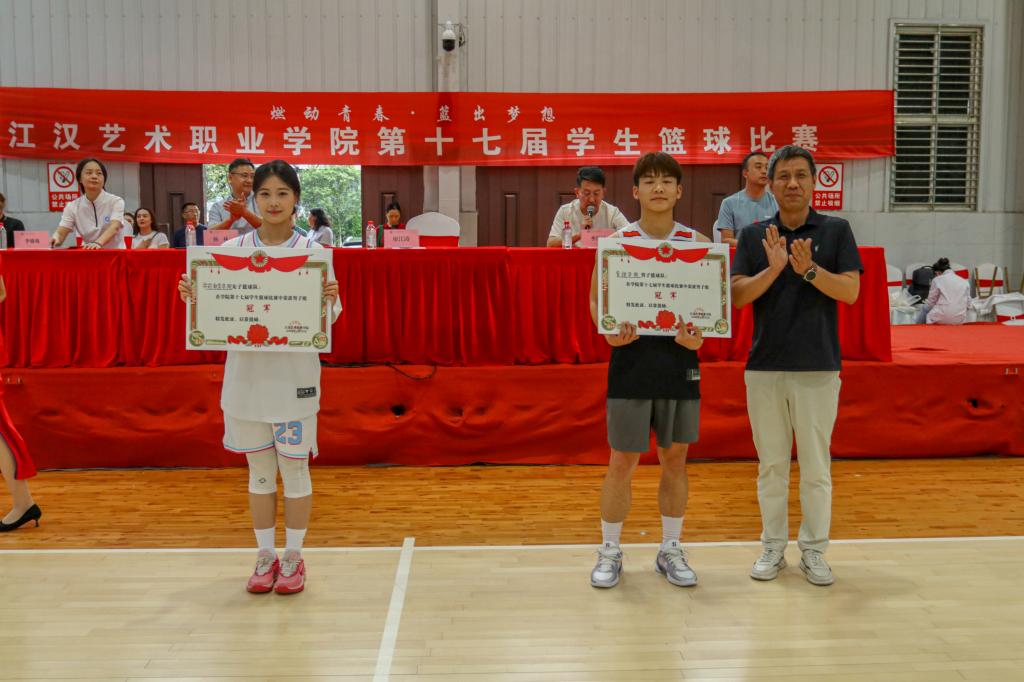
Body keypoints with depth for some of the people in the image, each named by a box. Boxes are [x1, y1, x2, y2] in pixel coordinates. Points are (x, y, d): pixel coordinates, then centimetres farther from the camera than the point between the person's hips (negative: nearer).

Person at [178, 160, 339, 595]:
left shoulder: (313, 251, -3)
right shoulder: (232, 249, 3)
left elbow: (329, 319, -2)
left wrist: (329, 299, -23)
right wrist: (191, 297, -13)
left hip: (294, 378, -2)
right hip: (247, 376, 2)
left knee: (294, 469, 7)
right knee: (259, 470, 12)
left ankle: (293, 556, 22)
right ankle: (265, 555, 26)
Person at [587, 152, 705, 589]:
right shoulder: (615, 243, -1)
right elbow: (595, 299, 3)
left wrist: (698, 336, -12)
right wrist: (608, 332, -16)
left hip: (680, 363, 2)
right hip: (631, 363, -2)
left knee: (675, 459, 11)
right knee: (622, 461, 3)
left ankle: (670, 550, 26)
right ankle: (609, 552, 19)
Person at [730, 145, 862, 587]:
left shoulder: (836, 230, 2)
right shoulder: (753, 235, 5)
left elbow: (850, 291, -7)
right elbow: (736, 296, -4)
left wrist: (808, 269, -21)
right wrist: (774, 268, -20)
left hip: (818, 367, -1)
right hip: (764, 366, 1)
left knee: (816, 465, 6)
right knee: (771, 465, 10)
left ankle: (814, 549, 20)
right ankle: (773, 547, 22)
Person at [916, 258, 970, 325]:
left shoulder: (937, 280, 0)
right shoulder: (965, 282, 9)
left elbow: (930, 303, 4)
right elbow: (968, 304, 13)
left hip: (941, 319, -4)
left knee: (925, 308, 26)